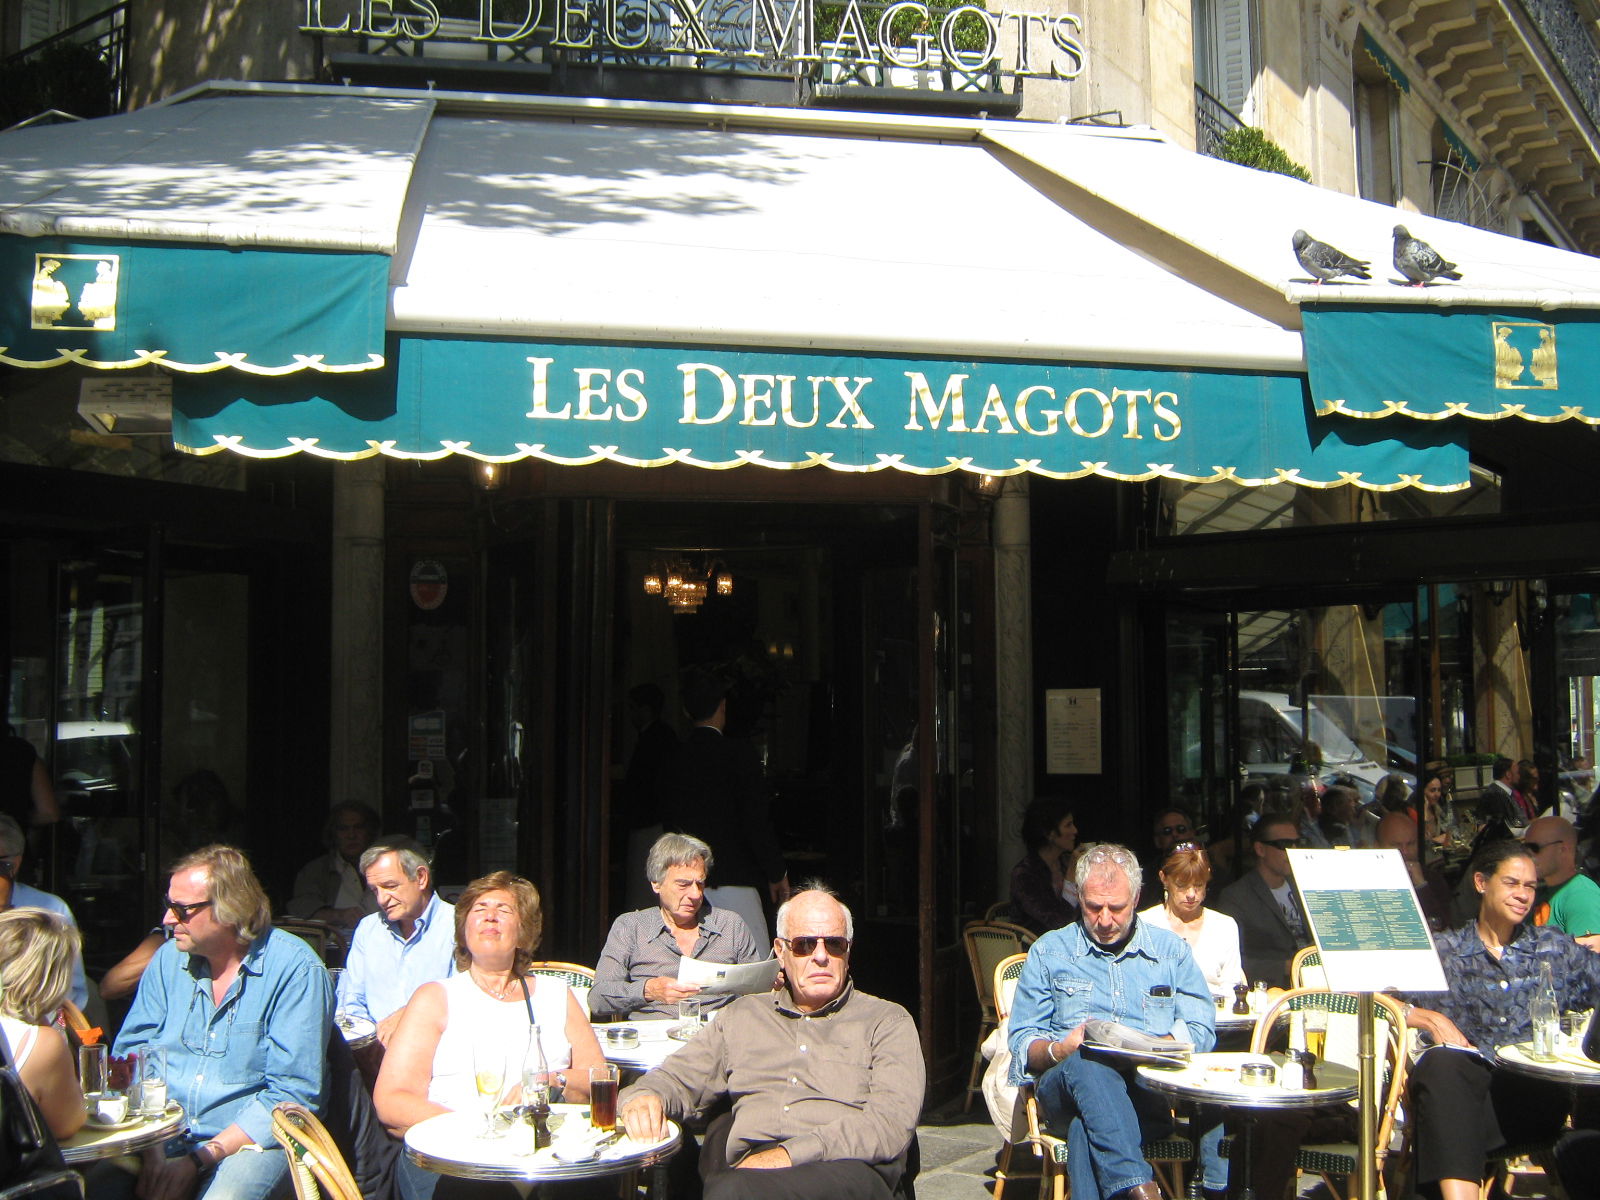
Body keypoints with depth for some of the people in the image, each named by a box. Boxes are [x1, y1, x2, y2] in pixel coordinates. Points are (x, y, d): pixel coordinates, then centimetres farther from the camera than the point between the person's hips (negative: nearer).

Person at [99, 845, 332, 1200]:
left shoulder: (295, 970, -10)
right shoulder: (169, 959, 8)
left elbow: (291, 1094, -13)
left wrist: (200, 1160, -18)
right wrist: (153, 1151, -12)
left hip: (250, 1141, -4)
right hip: (164, 1137, 4)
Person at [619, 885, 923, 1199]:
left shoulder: (889, 1023, 15)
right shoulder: (743, 1015, 28)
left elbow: (891, 1122, -2)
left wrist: (791, 1154, -14)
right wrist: (644, 1098, -3)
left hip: (843, 1169, -3)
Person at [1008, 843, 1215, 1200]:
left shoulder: (1170, 949, 18)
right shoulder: (1049, 952, 15)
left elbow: (1201, 1030, 9)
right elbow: (1022, 1043, 11)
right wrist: (1060, 1049, -12)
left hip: (1152, 1089, 0)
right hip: (1066, 1086, 1)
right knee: (1086, 1062, -39)